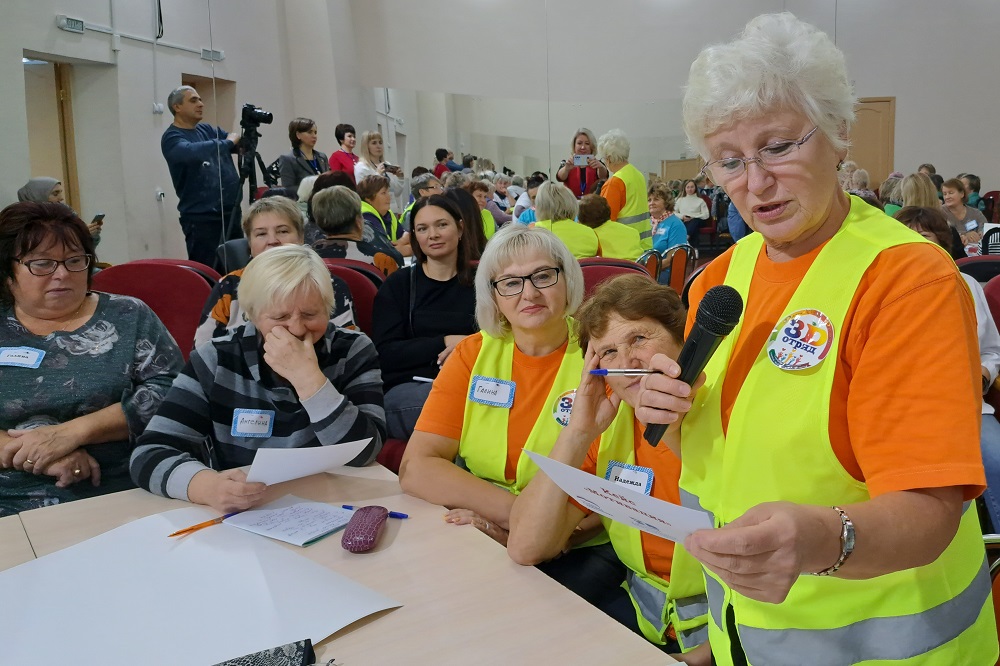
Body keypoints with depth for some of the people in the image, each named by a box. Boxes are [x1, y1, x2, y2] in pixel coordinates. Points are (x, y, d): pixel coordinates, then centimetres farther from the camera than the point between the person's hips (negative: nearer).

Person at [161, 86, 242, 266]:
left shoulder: (207, 129, 14)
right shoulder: (172, 137, -7)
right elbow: (193, 153, -28)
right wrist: (227, 142, -17)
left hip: (231, 212, 7)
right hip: (201, 218, -6)